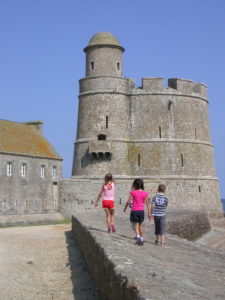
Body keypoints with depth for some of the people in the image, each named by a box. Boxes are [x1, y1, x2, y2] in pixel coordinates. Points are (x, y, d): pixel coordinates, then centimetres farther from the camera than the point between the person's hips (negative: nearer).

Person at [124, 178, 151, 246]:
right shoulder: (145, 193, -2)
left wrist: (125, 208, 11)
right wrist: (149, 213, 6)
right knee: (140, 225, 16)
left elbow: (128, 202, -7)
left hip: (134, 210, -3)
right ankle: (141, 239, 19)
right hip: (141, 211, 3)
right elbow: (147, 203, 0)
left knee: (136, 224, 9)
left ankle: (138, 236, -12)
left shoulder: (133, 192, -9)